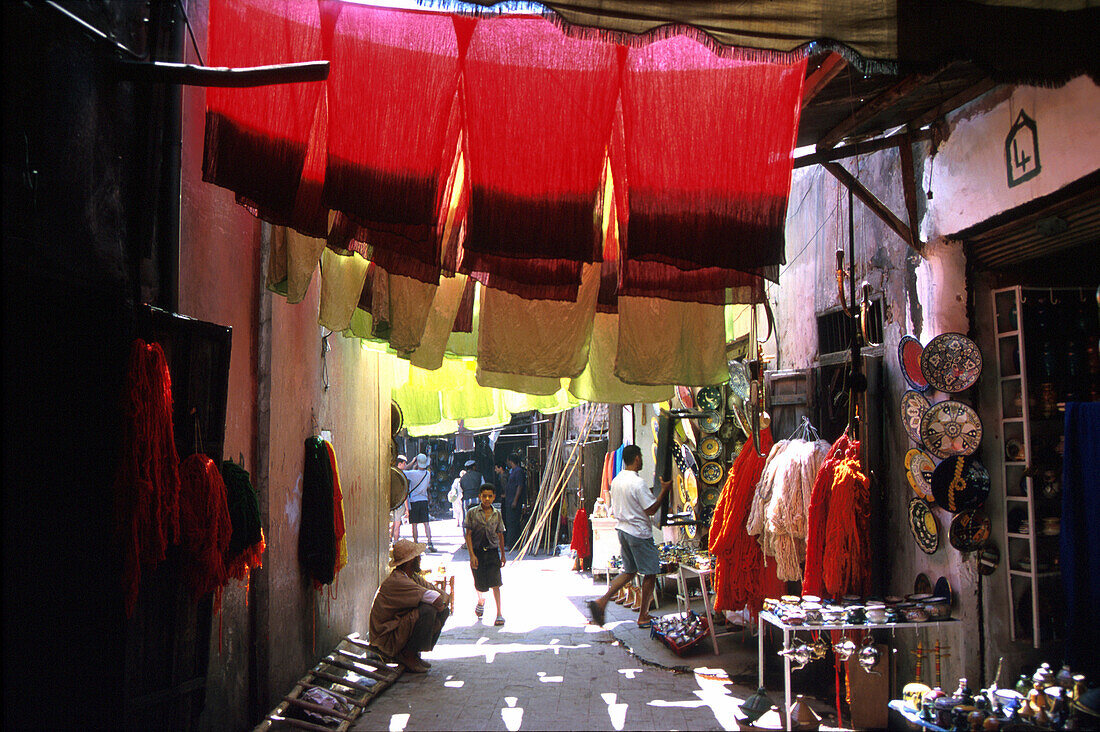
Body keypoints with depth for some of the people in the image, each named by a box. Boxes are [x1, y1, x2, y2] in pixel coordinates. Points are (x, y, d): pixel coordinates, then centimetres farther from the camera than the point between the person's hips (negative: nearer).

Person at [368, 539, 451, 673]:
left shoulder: (414, 578, 7)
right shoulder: (396, 581, -25)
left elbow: (444, 596, 8)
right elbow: (437, 600, -31)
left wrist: (443, 598, -14)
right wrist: (442, 599, -9)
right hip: (387, 639, -9)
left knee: (443, 611, 2)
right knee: (427, 610, -27)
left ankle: (413, 652, 5)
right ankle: (408, 655, -11)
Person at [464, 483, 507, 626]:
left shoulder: (497, 514, 3)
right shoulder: (472, 513, -4)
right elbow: (468, 534, -5)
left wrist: (503, 554, 12)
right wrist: (472, 555, -12)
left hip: (492, 551, 1)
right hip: (477, 551, 0)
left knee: (495, 583, -8)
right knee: (480, 583, 11)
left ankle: (499, 614, -4)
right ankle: (481, 601, 43)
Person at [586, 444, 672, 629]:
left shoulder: (616, 481, 7)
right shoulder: (637, 482, -19)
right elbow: (651, 510, -18)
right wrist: (664, 490, -9)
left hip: (622, 530, 8)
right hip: (639, 532, -8)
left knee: (629, 572, 17)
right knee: (650, 573, 5)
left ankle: (602, 601, 5)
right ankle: (643, 617, 11)